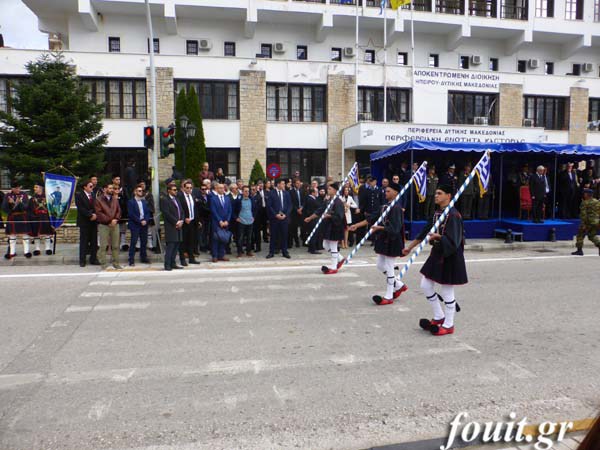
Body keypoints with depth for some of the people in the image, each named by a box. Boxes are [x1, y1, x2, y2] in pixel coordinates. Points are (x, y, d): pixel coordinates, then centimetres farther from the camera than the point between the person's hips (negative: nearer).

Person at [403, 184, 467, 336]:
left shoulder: (453, 215, -18)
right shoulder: (436, 213, 8)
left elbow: (452, 239, -25)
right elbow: (424, 232, 16)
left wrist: (438, 236, -40)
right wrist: (409, 247, 20)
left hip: (450, 257, -9)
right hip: (437, 254, 9)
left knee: (447, 292, 2)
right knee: (425, 285, 11)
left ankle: (448, 325, 19)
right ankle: (439, 317, 27)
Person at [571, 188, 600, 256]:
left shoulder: (585, 203, -10)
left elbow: (583, 214, -16)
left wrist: (583, 224, -16)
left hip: (588, 222, -6)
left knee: (580, 235, 5)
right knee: (593, 236, 19)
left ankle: (579, 250, 5)